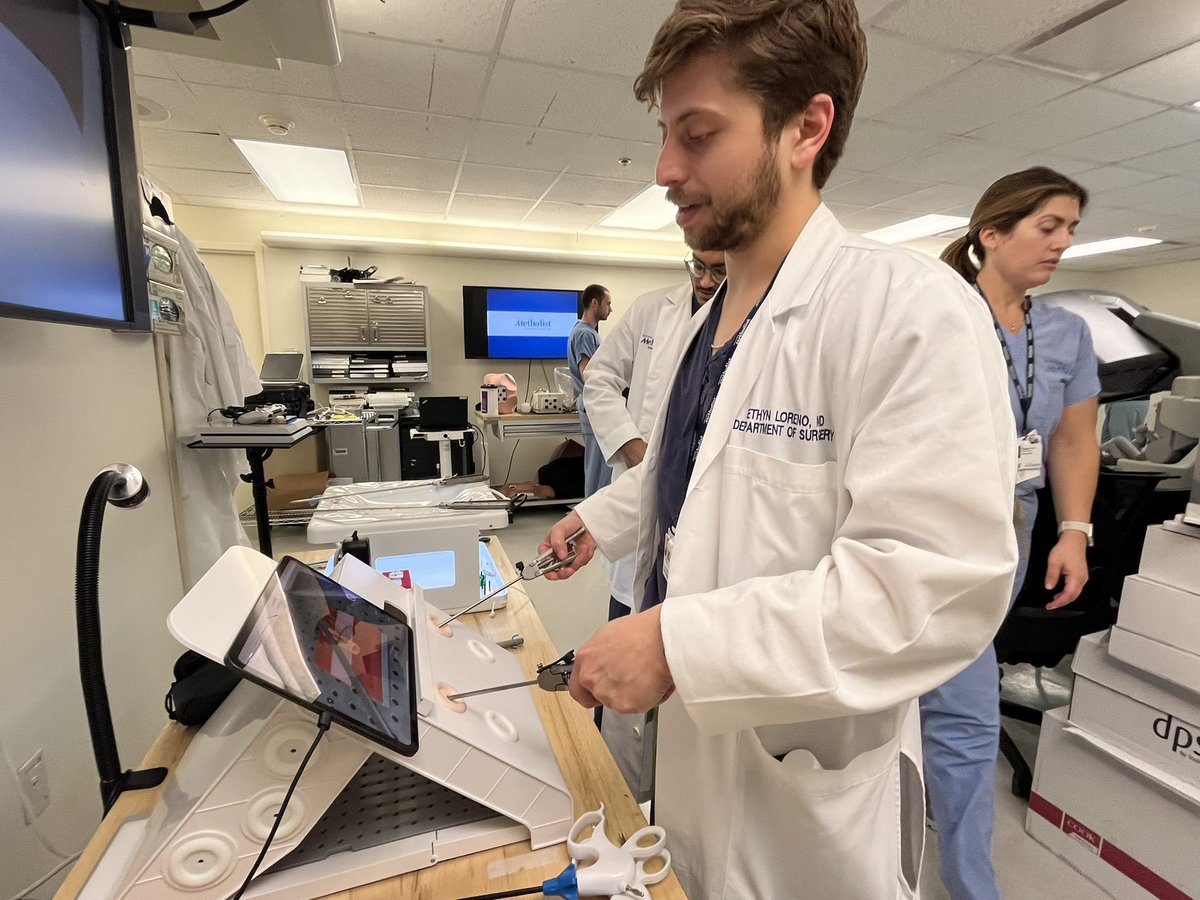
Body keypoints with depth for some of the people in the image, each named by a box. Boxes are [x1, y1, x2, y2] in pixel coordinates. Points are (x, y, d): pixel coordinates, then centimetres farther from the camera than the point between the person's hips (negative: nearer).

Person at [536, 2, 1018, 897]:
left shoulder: (912, 310, -22)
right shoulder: (708, 320, 5)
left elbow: (940, 585, -29)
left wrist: (675, 640, -30)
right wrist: (604, 517, 12)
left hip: (806, 788, -7)